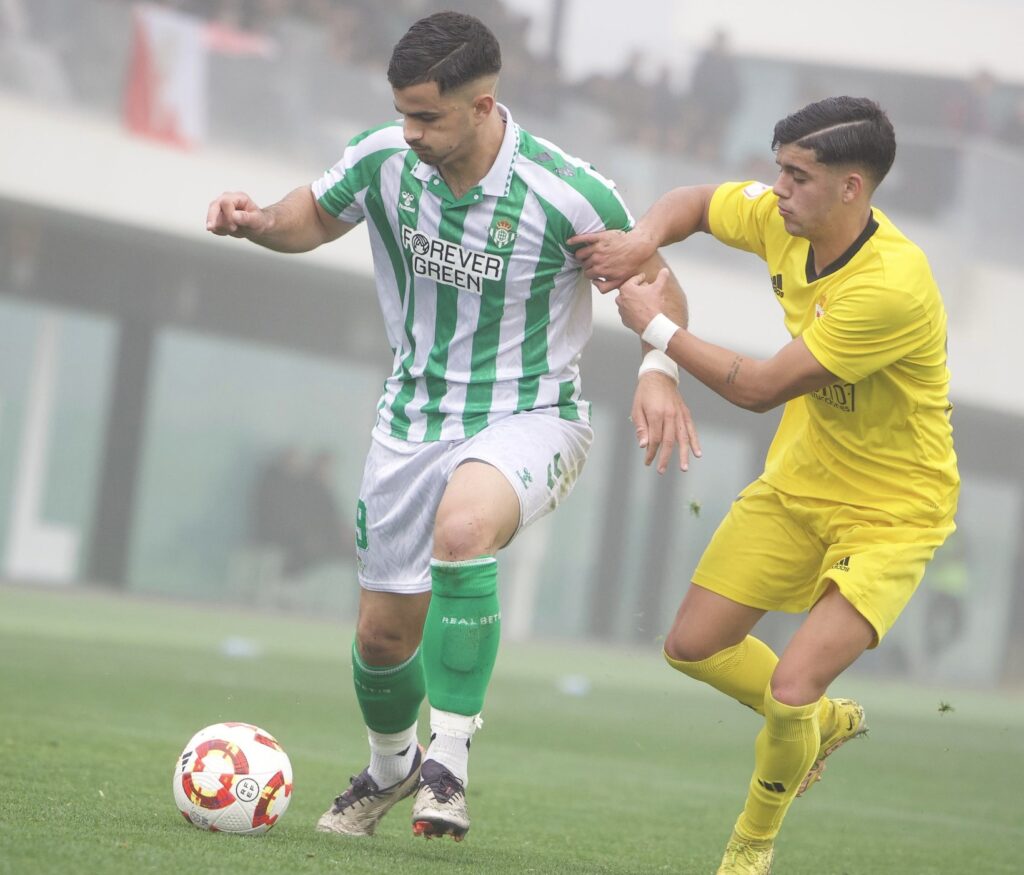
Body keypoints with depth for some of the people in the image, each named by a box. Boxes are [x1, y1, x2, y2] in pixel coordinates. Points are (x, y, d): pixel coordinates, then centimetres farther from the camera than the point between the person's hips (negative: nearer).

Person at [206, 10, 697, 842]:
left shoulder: (567, 194, -21)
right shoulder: (383, 158, -10)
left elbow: (651, 281, -6)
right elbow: (316, 216, 11)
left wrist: (659, 371, -25)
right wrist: (259, 222, -11)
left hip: (530, 419, -4)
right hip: (412, 420, 4)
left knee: (463, 527, -38)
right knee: (384, 632, 9)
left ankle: (451, 751, -24)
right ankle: (390, 763, 44)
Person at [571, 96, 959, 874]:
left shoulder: (892, 288, -34)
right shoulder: (782, 220, -11)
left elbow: (758, 388, -27)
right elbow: (695, 202, 12)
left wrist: (654, 326, -16)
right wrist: (642, 241, -11)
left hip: (892, 510, -8)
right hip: (798, 480, 8)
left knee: (791, 688, -20)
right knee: (694, 647, 10)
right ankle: (824, 722, 37)